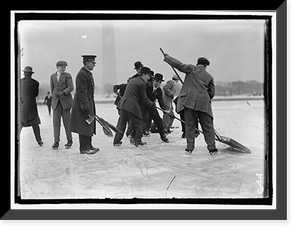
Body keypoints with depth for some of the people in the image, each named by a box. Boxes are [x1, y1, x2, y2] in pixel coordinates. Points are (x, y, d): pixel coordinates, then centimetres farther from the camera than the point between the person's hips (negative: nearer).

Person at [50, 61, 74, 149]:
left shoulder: (67, 75, -1)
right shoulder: (52, 76, 10)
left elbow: (71, 87, -11)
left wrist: (62, 93, -24)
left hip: (66, 100, -3)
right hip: (56, 101, 3)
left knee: (67, 121, -1)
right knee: (56, 121, -5)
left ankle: (69, 140, 11)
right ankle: (56, 142, -6)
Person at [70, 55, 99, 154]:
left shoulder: (88, 73, 15)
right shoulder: (82, 74, -17)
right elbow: (82, 92, -22)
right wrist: (85, 108, -24)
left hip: (89, 103, 10)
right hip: (83, 103, -10)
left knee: (89, 126, 14)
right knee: (84, 126, -5)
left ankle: (88, 145, 22)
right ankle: (84, 148, 1)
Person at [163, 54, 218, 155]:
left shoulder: (192, 69, 5)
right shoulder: (209, 77, 14)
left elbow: (180, 65, -2)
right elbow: (211, 93, 14)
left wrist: (167, 58, 10)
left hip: (189, 100, -1)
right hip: (203, 103, 1)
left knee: (190, 126, 6)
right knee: (207, 126, 8)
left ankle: (189, 148, 7)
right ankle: (212, 148, 10)